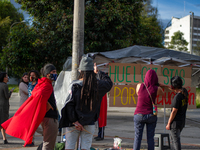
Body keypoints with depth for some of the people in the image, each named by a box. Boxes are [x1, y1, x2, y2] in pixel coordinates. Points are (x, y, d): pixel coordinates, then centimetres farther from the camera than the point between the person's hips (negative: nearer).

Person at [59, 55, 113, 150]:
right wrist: (98, 72, 27)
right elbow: (109, 82, 19)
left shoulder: (75, 85, -10)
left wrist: (74, 121, -9)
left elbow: (69, 105, -13)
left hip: (73, 124, -2)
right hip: (89, 124, 2)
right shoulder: (98, 85, -4)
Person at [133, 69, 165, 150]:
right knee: (150, 138, 7)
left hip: (139, 115, 0)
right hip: (151, 115, 0)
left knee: (137, 137, 4)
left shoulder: (139, 86, -7)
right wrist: (157, 85, 25)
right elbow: (162, 93, 15)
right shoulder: (157, 89, -8)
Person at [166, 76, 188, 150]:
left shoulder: (177, 97, -24)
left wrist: (168, 124, -14)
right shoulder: (185, 93, 1)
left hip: (176, 122, -9)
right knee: (173, 138, 23)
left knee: (176, 140, 0)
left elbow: (174, 111, -22)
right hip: (182, 121, 9)